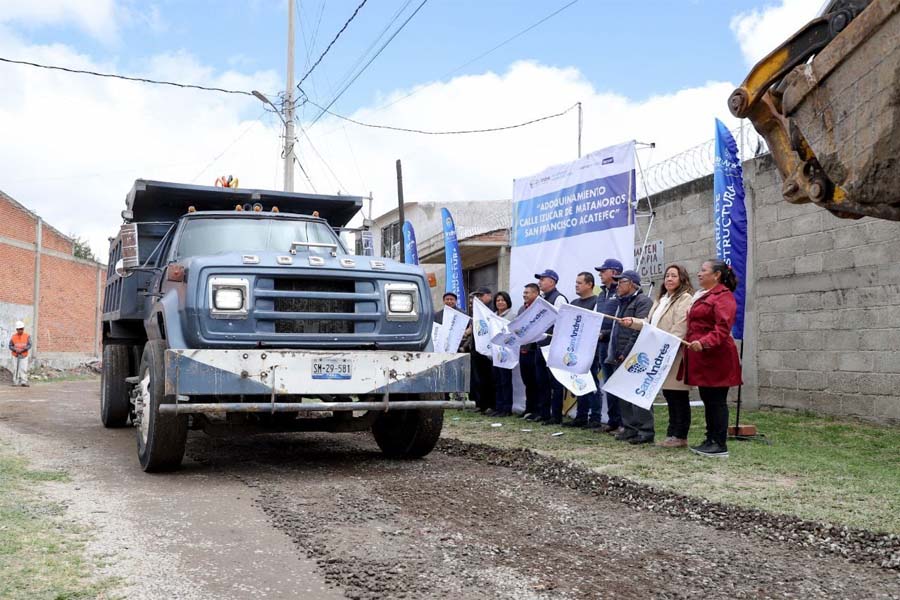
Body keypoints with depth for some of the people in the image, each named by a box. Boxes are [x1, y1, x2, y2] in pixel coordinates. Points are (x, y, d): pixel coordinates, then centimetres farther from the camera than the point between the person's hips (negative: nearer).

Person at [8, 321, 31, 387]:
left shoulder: (27, 336, -2)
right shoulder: (13, 337, 0)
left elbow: (29, 345, -6)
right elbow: (10, 346, 2)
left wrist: (22, 349, -20)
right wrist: (15, 350, -17)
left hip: (24, 356, -1)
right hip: (15, 356, 1)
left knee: (24, 369, -8)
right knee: (15, 369, 2)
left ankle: (24, 382, -9)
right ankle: (15, 382, 7)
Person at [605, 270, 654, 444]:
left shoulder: (643, 302, -9)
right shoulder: (623, 303, 22)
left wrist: (626, 354, -17)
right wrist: (613, 354, 15)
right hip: (620, 358, 10)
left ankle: (645, 431, -6)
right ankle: (629, 428, 19)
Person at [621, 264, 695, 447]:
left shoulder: (685, 300, -10)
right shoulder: (662, 300, 21)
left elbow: (679, 330, -19)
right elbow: (651, 323, 24)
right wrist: (632, 322, 10)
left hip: (676, 355, -9)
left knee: (678, 396, -3)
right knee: (669, 394, 12)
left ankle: (680, 436, 2)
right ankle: (672, 433, 19)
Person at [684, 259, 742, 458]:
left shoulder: (723, 296, -11)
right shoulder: (702, 296, 21)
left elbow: (722, 328, -22)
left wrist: (704, 343, -33)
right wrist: (691, 342, 17)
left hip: (716, 359, -10)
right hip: (701, 359, 10)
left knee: (716, 401, -6)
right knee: (707, 400, 12)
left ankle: (720, 445, -1)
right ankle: (711, 441, 18)